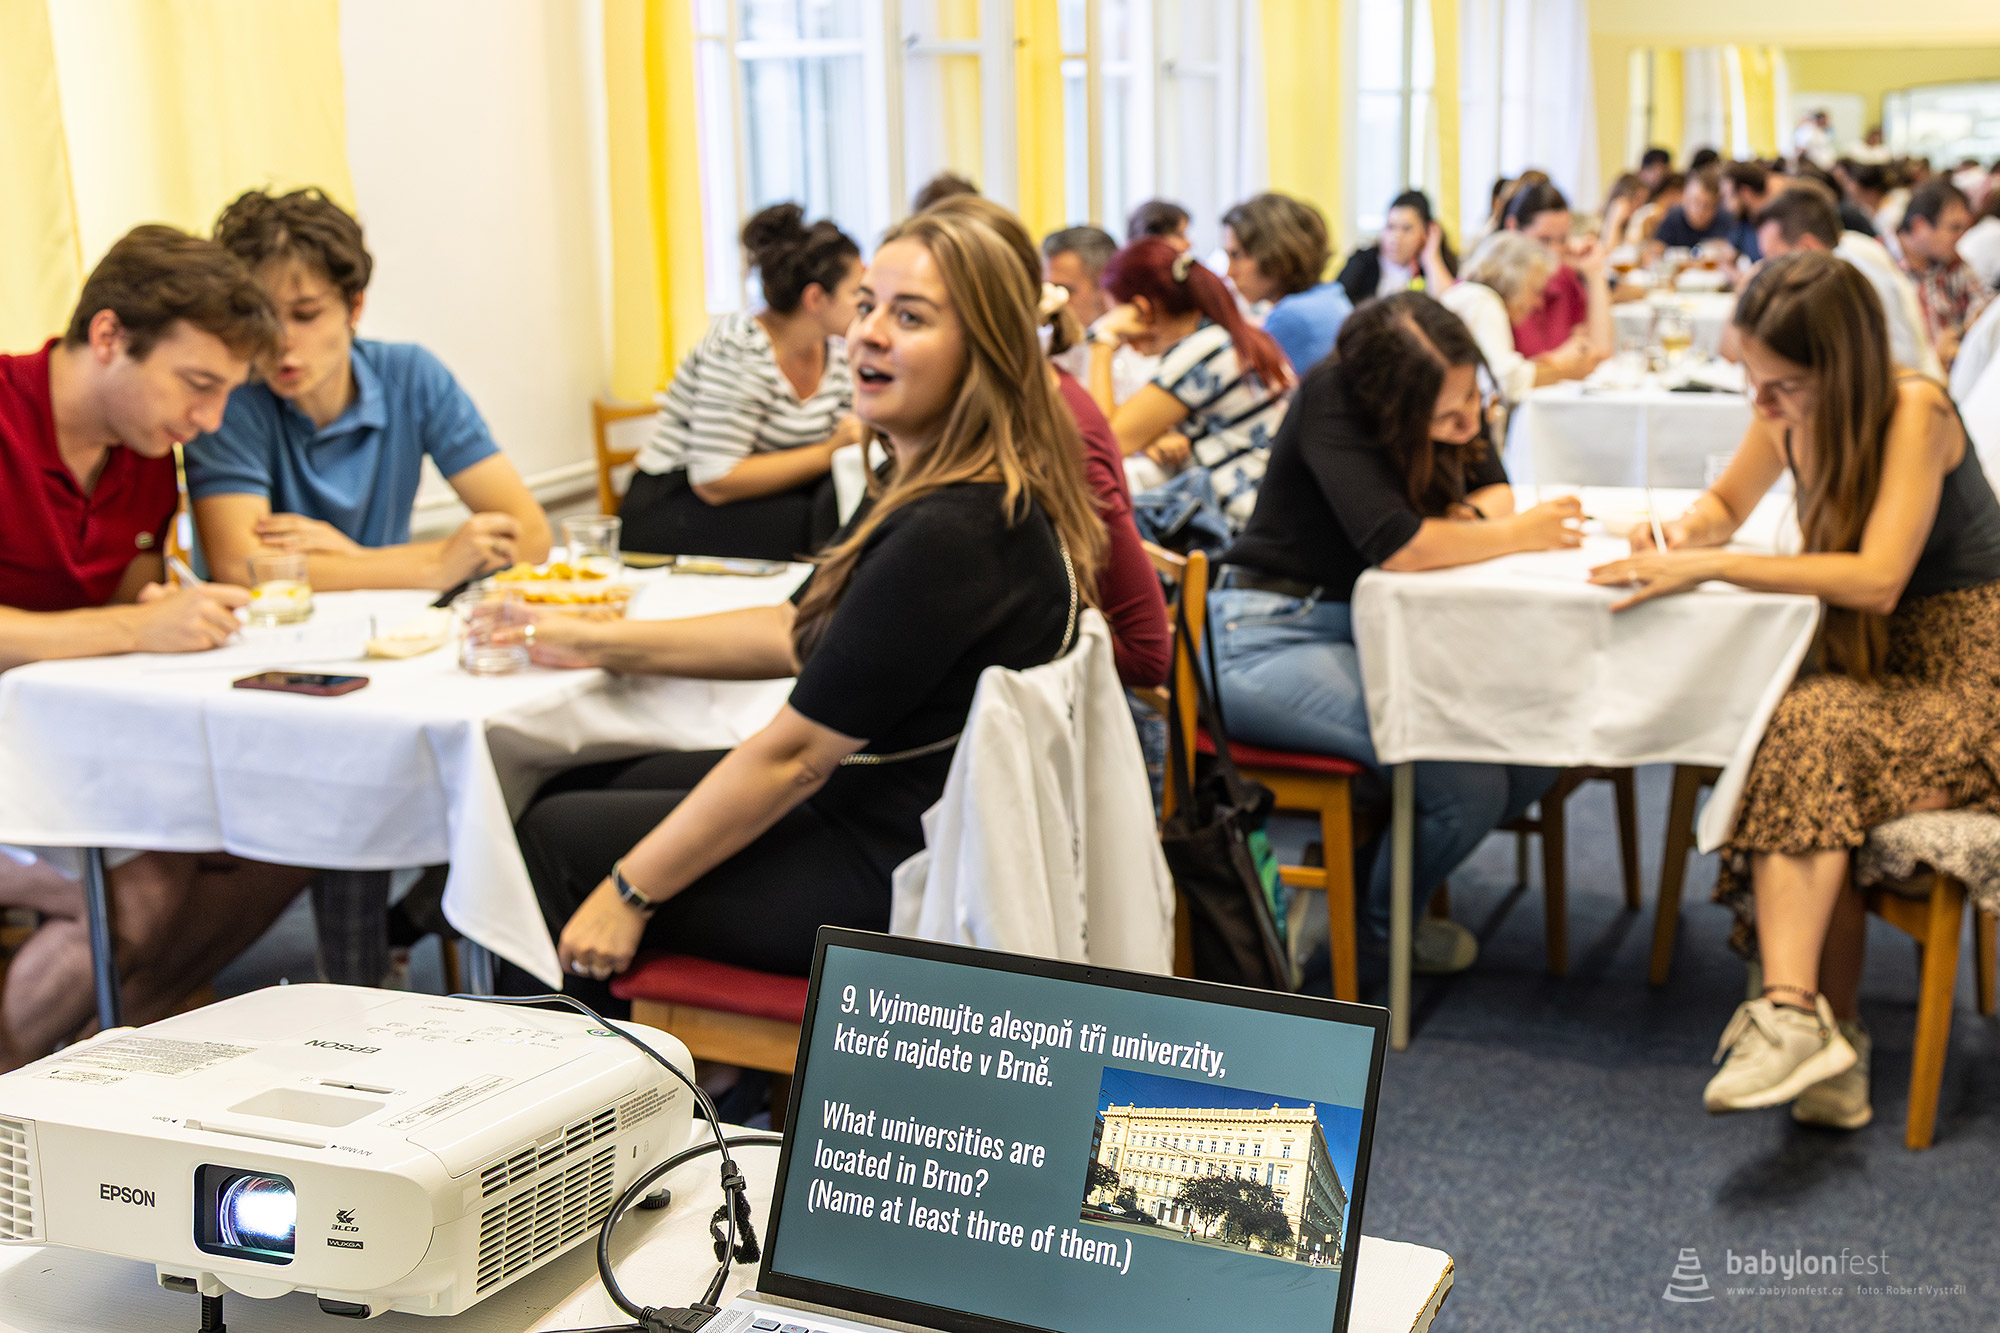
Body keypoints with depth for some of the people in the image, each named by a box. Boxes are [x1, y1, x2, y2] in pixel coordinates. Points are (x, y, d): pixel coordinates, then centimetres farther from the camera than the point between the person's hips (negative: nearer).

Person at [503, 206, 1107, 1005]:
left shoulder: (948, 534, -29)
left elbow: (797, 752, -24)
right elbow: (798, 633, 15)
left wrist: (630, 893, -14)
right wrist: (603, 643, 15)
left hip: (897, 880, -10)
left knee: (557, 837, 5)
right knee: (578, 789, 21)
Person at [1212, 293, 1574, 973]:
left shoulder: (1451, 393, 3)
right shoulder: (1332, 399, -20)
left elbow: (1493, 493, 8)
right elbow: (1396, 544, -28)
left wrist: (1465, 520, -15)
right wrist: (1520, 534, -17)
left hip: (1370, 633, 8)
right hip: (1271, 635, -8)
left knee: (1529, 760, -11)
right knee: (1467, 780, -23)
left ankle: (1359, 864, 9)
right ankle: (1382, 917, 8)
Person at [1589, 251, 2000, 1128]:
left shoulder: (1914, 413, -18)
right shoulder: (1789, 419, 3)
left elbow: (1878, 577, -29)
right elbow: (1728, 504, 22)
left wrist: (1710, 568, -29)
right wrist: (1682, 535, -2)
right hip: (1877, 671, 6)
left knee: (1810, 731, -33)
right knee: (1808, 737, -27)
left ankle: (1792, 1014, -40)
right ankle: (1832, 1047, -31)